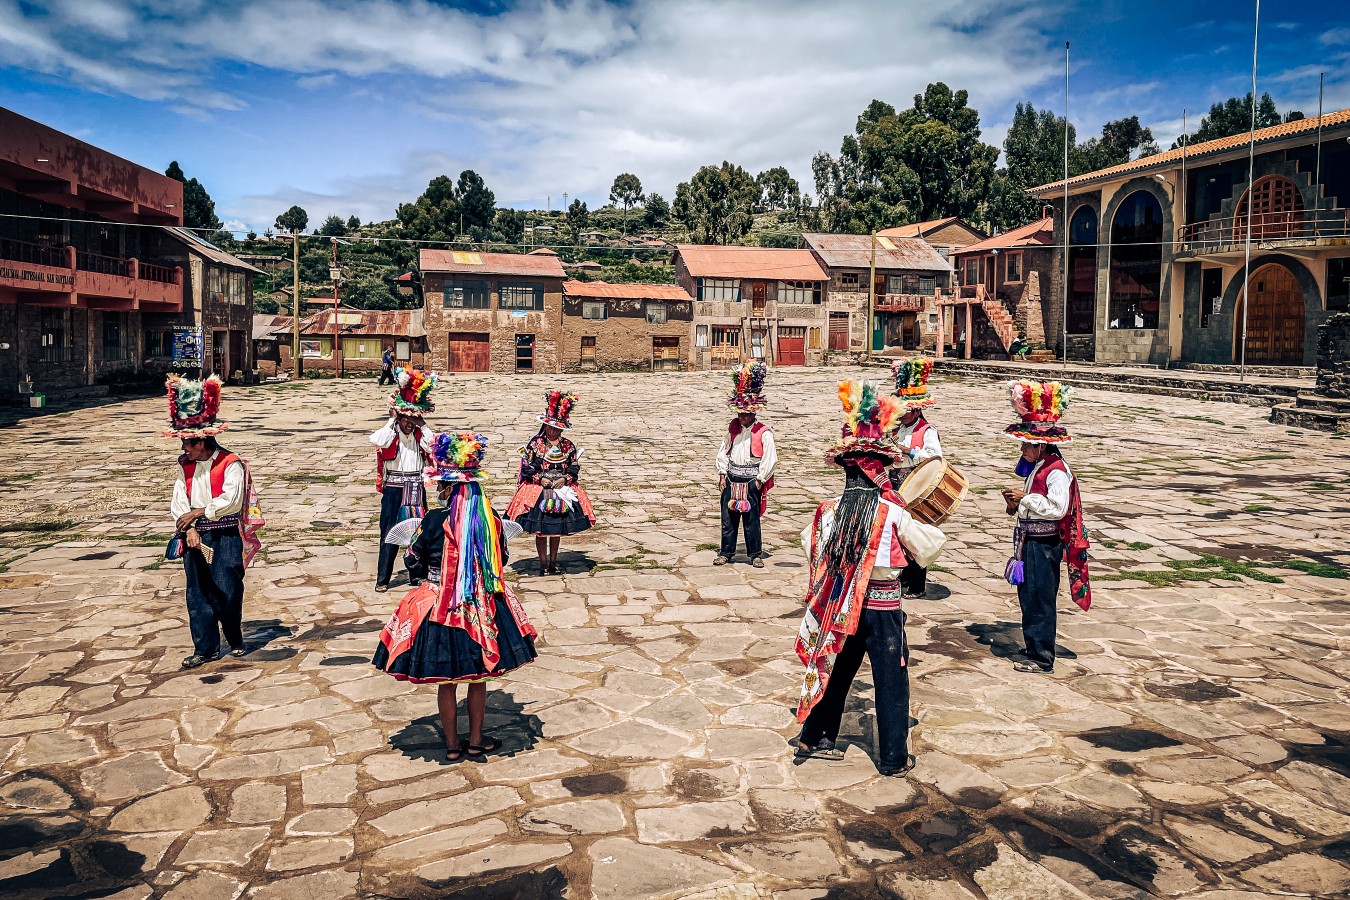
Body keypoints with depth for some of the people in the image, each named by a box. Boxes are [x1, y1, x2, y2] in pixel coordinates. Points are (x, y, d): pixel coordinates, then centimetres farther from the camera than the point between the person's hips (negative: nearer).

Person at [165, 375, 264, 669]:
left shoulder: (231, 464, -9)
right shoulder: (185, 466, 9)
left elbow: (230, 500, -19)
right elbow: (178, 501, 1)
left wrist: (199, 512, -11)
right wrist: (189, 529, -14)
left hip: (225, 536, -5)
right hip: (194, 537, 6)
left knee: (227, 590, -5)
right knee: (197, 594, 6)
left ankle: (235, 640, 17)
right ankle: (205, 648, 15)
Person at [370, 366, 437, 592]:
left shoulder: (419, 435, 5)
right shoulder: (390, 434, -4)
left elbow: (433, 447, -15)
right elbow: (377, 441, -26)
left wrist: (421, 424, -9)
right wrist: (392, 420, -16)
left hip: (416, 490, 3)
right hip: (394, 490, -3)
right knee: (389, 535, 0)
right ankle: (382, 579, 6)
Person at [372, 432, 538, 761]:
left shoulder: (435, 520, -16)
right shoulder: (490, 518, -8)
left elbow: (415, 563, -4)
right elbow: (500, 560, 6)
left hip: (441, 607, -2)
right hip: (484, 607, 2)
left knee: (447, 680, 13)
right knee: (478, 677, 17)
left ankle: (453, 744, 24)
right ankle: (476, 740, 28)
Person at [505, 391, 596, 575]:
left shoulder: (568, 446, 2)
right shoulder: (534, 443, -5)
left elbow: (575, 466, 5)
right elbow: (526, 466, -4)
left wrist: (565, 478, -12)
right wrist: (540, 479, -14)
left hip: (562, 490, 2)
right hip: (538, 490, -2)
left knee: (557, 530, 11)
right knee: (540, 530, 0)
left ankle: (553, 561, 24)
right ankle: (543, 563, 11)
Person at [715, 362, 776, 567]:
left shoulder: (763, 433, -8)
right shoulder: (733, 427, 8)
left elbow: (770, 458, -9)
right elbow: (723, 450, 14)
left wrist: (760, 480, -8)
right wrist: (722, 473, 7)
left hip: (751, 481, -5)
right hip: (731, 479, 5)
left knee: (752, 520, 1)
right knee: (728, 518, 8)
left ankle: (755, 555, 13)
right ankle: (726, 552, 19)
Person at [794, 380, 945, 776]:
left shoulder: (828, 510, -7)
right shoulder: (894, 513, -15)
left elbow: (810, 547, 7)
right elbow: (929, 550, -4)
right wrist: (927, 526, 14)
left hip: (841, 605, 4)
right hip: (883, 606, -4)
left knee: (835, 672, 19)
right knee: (891, 683, 9)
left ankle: (814, 738, 31)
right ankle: (893, 758, 17)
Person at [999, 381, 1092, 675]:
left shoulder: (1057, 471, -18)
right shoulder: (1036, 468, 11)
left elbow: (1057, 508, -27)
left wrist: (1026, 499, -21)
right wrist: (1017, 505, 6)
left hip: (1044, 544, -10)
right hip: (1030, 542, 10)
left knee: (1039, 601, -3)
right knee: (1028, 597, 16)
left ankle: (1042, 659, 6)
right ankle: (1034, 648, 28)